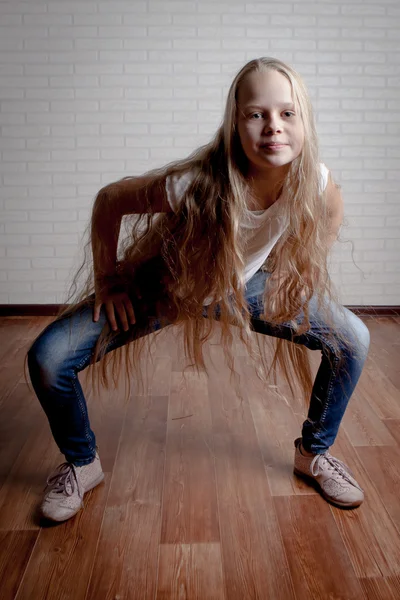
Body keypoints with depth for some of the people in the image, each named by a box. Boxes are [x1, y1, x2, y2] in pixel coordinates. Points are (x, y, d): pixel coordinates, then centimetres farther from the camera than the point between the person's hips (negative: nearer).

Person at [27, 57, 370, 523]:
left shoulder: (318, 184, -26)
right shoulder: (192, 184, -36)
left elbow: (328, 219, 2)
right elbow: (108, 201, -17)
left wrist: (294, 285, 2)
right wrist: (107, 281, -10)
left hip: (250, 286, 3)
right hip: (167, 285, -2)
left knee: (353, 340, -7)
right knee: (47, 358, -18)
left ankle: (314, 453, 19)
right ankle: (81, 463, 14)